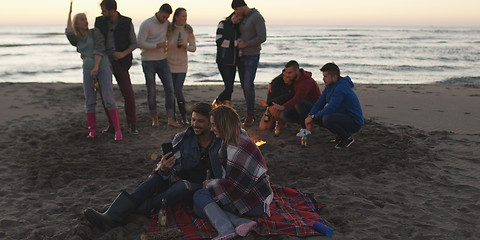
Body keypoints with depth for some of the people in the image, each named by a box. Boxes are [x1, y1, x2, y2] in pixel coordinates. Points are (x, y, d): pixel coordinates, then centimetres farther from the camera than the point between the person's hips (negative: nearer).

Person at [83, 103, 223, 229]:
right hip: (176, 180, 2)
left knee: (183, 186, -35)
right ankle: (112, 216, -39)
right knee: (155, 179, -27)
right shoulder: (182, 139, 0)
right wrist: (163, 169, -30)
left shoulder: (220, 143, -3)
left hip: (199, 188, -2)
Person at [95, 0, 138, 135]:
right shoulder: (99, 21, 1)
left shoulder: (127, 23, -5)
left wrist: (123, 54, -14)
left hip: (120, 63, -2)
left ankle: (132, 125, 3)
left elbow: (134, 44, 1)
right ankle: (112, 124, 12)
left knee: (128, 93, -8)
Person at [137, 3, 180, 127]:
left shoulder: (166, 23, 7)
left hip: (162, 61, 5)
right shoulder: (146, 24, -10)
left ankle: (171, 119, 2)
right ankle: (154, 118, 16)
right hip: (148, 62, -5)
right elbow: (140, 43, -15)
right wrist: (157, 45, -22)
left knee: (170, 88, -4)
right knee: (151, 91, 2)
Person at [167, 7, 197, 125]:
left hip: (182, 65, 0)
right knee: (170, 91, 2)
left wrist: (185, 46, -20)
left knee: (178, 91, -8)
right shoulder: (169, 29, -11)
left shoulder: (188, 30, -6)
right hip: (169, 64, 0)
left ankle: (184, 118, 5)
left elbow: (193, 48, -1)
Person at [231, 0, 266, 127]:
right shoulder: (243, 18, 15)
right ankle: (250, 114, 19)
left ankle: (250, 116, -6)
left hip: (252, 56, -9)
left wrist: (245, 44, -14)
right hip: (241, 56, 9)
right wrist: (239, 40, 1)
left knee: (248, 85, -15)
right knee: (244, 85, 9)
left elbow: (262, 37, -19)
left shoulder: (257, 17, -12)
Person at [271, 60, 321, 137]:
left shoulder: (307, 81, -28)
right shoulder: (294, 78, -2)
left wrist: (283, 107, -56)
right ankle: (305, 123, 5)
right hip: (302, 107, 8)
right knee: (283, 116, -13)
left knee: (299, 102, -39)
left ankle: (306, 129, -22)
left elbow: (298, 98, -44)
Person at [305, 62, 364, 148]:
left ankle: (348, 137, -9)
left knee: (327, 118, -33)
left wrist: (313, 117, -19)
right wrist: (309, 116, -12)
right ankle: (341, 135, 10)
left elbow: (330, 109, -29)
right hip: (342, 117, 9)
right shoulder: (328, 87, 6)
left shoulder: (341, 87, -24)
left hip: (354, 123, -9)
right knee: (317, 117, 3)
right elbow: (319, 104, 5)